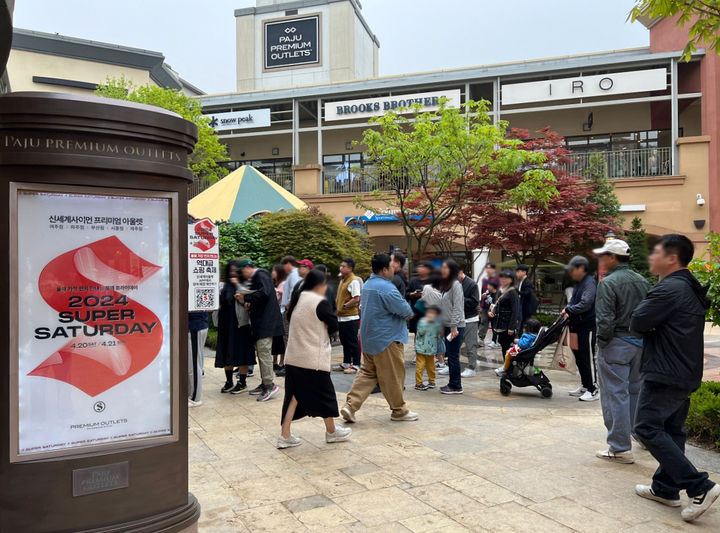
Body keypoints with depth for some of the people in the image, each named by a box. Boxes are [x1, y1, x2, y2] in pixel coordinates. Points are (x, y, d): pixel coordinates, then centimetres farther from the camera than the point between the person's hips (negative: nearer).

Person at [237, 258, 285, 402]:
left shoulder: (261, 275, -9)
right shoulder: (255, 278, 22)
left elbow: (264, 292, -25)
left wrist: (245, 298, -19)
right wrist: (250, 304, 8)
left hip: (266, 322, -11)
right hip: (260, 323, 11)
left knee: (264, 352, -12)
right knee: (261, 353, 14)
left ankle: (270, 385, -10)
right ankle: (264, 384, 20)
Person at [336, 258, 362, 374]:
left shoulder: (354, 281, -14)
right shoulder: (342, 280, 16)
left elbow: (356, 299, -21)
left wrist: (344, 306, -15)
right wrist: (337, 304, 13)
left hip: (350, 317, -9)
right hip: (342, 317, 9)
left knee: (352, 342, -3)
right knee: (344, 341, 16)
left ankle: (356, 365, 4)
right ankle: (346, 364, 26)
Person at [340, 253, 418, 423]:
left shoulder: (367, 284, 10)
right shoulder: (386, 288, -21)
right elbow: (404, 310, -21)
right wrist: (410, 312, 6)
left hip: (369, 338, 9)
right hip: (387, 339, -9)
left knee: (367, 372, 14)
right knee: (393, 376, 4)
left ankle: (350, 406, 6)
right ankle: (399, 411, 17)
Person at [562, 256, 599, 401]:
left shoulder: (590, 283, -14)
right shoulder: (578, 284, 16)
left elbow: (585, 304, -23)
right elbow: (573, 301, 22)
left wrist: (568, 310, -13)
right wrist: (567, 310, 2)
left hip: (587, 327, -9)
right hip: (577, 326, 10)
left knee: (587, 359, -5)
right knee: (579, 358, 15)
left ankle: (592, 390, 2)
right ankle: (584, 386, 26)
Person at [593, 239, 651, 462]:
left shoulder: (608, 283, -15)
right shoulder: (642, 281, 8)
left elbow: (605, 320, -21)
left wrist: (601, 341, -7)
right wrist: (641, 335, 15)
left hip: (616, 345, -7)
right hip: (640, 344, 8)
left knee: (615, 395, -1)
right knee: (635, 390, 21)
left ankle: (620, 448, 3)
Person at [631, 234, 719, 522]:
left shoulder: (669, 289, -19)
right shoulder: (689, 289, 15)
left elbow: (637, 321, -20)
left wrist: (649, 324, 0)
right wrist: (654, 326, -5)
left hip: (665, 374, -10)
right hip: (686, 374, 10)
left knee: (648, 428, -6)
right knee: (671, 429, 14)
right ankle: (666, 488, 23)